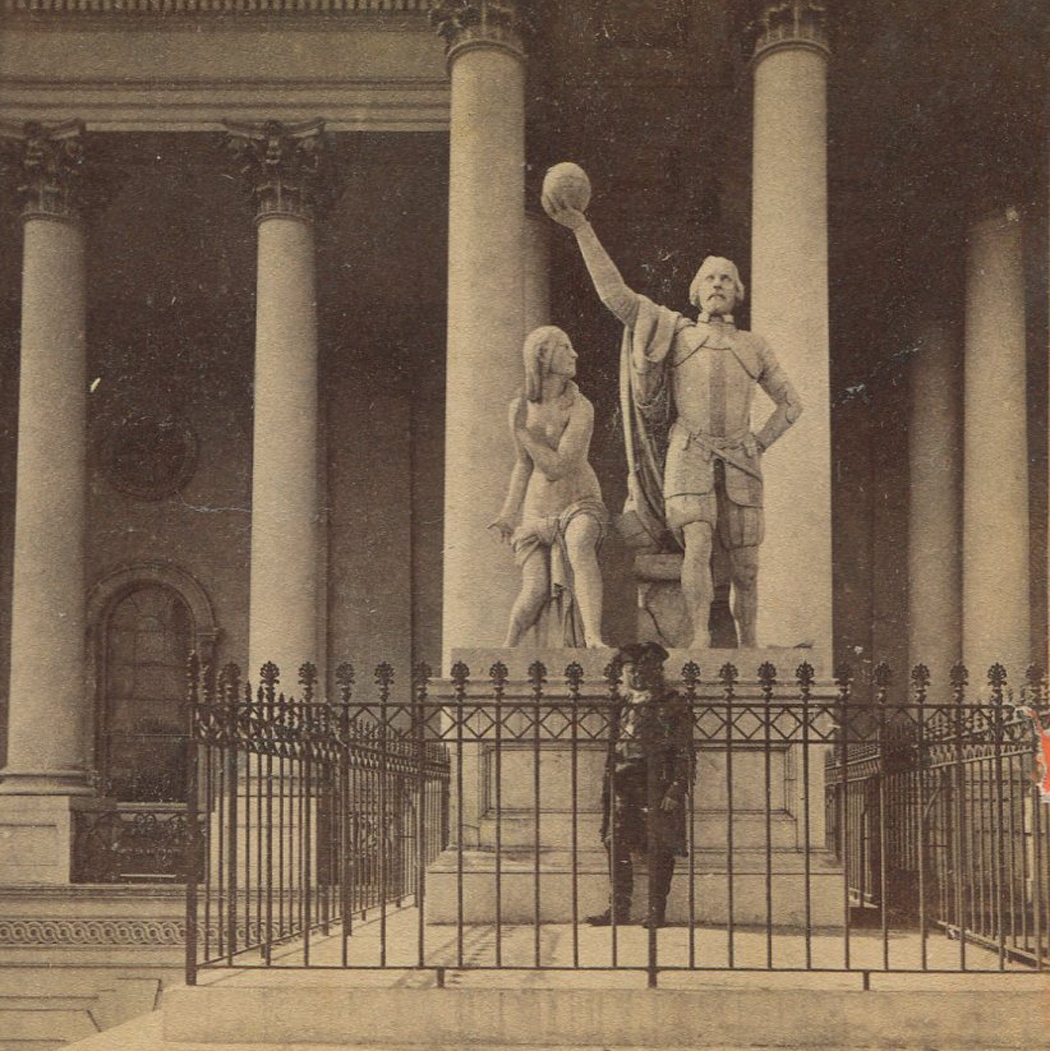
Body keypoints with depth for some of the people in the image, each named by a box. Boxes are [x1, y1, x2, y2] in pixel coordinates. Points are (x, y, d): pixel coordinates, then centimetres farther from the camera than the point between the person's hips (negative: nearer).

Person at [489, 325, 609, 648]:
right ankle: (508, 646, 15)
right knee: (536, 591, -14)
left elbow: (556, 468, -19)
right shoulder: (519, 408, 0)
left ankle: (593, 638, -48)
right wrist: (509, 512, 11)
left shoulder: (580, 408, -13)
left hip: (579, 503, -3)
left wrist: (522, 431, -18)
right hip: (537, 512, 3)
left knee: (579, 546, -38)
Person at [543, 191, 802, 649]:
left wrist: (758, 445, 8)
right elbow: (615, 294, 3)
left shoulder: (754, 347, 17)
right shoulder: (676, 332, 12)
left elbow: (791, 403, 25)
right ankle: (700, 639, -24)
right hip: (688, 458, -2)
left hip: (738, 465, 2)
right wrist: (580, 226, -5)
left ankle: (749, 647, 18)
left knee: (745, 568, 3)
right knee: (698, 546, -23)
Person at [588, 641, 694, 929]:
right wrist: (609, 785, 13)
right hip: (624, 786, 5)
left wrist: (677, 790, -14)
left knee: (660, 849, -3)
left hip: (658, 786, -5)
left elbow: (684, 754, -5)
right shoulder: (623, 706, 15)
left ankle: (656, 911, 4)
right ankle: (618, 909, 8)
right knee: (617, 845, 2)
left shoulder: (672, 706, -1)